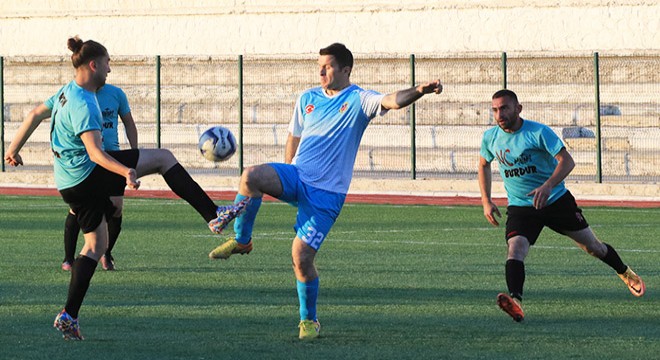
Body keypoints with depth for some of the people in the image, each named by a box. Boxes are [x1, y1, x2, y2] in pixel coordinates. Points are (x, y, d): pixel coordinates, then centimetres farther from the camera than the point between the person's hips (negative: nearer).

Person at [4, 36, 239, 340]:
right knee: (163, 157, -6)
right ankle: (213, 214, -9)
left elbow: (34, 117, 25)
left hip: (69, 184, 10)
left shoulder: (66, 92, 10)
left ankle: (69, 316, 8)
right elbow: (95, 153, -32)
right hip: (87, 176, -10)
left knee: (96, 244, 16)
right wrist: (126, 171, -45)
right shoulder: (83, 104, -22)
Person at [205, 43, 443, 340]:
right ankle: (241, 240, -8)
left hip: (326, 194, -4)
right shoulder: (308, 99, 12)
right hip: (297, 175, 4)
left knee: (301, 256, -9)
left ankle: (309, 320, 12)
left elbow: (392, 101, -22)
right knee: (251, 176, -28)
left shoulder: (358, 100, -4)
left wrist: (419, 91, -42)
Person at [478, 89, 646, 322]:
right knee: (515, 250, -27)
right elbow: (484, 165, 18)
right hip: (520, 206, 2)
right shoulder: (490, 137, -3)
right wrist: (486, 202, 10)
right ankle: (515, 302, -44)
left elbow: (566, 161, -24)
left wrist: (548, 186, -40)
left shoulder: (539, 133, -18)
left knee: (592, 246, 12)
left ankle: (625, 273, 40)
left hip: (557, 200, -2)